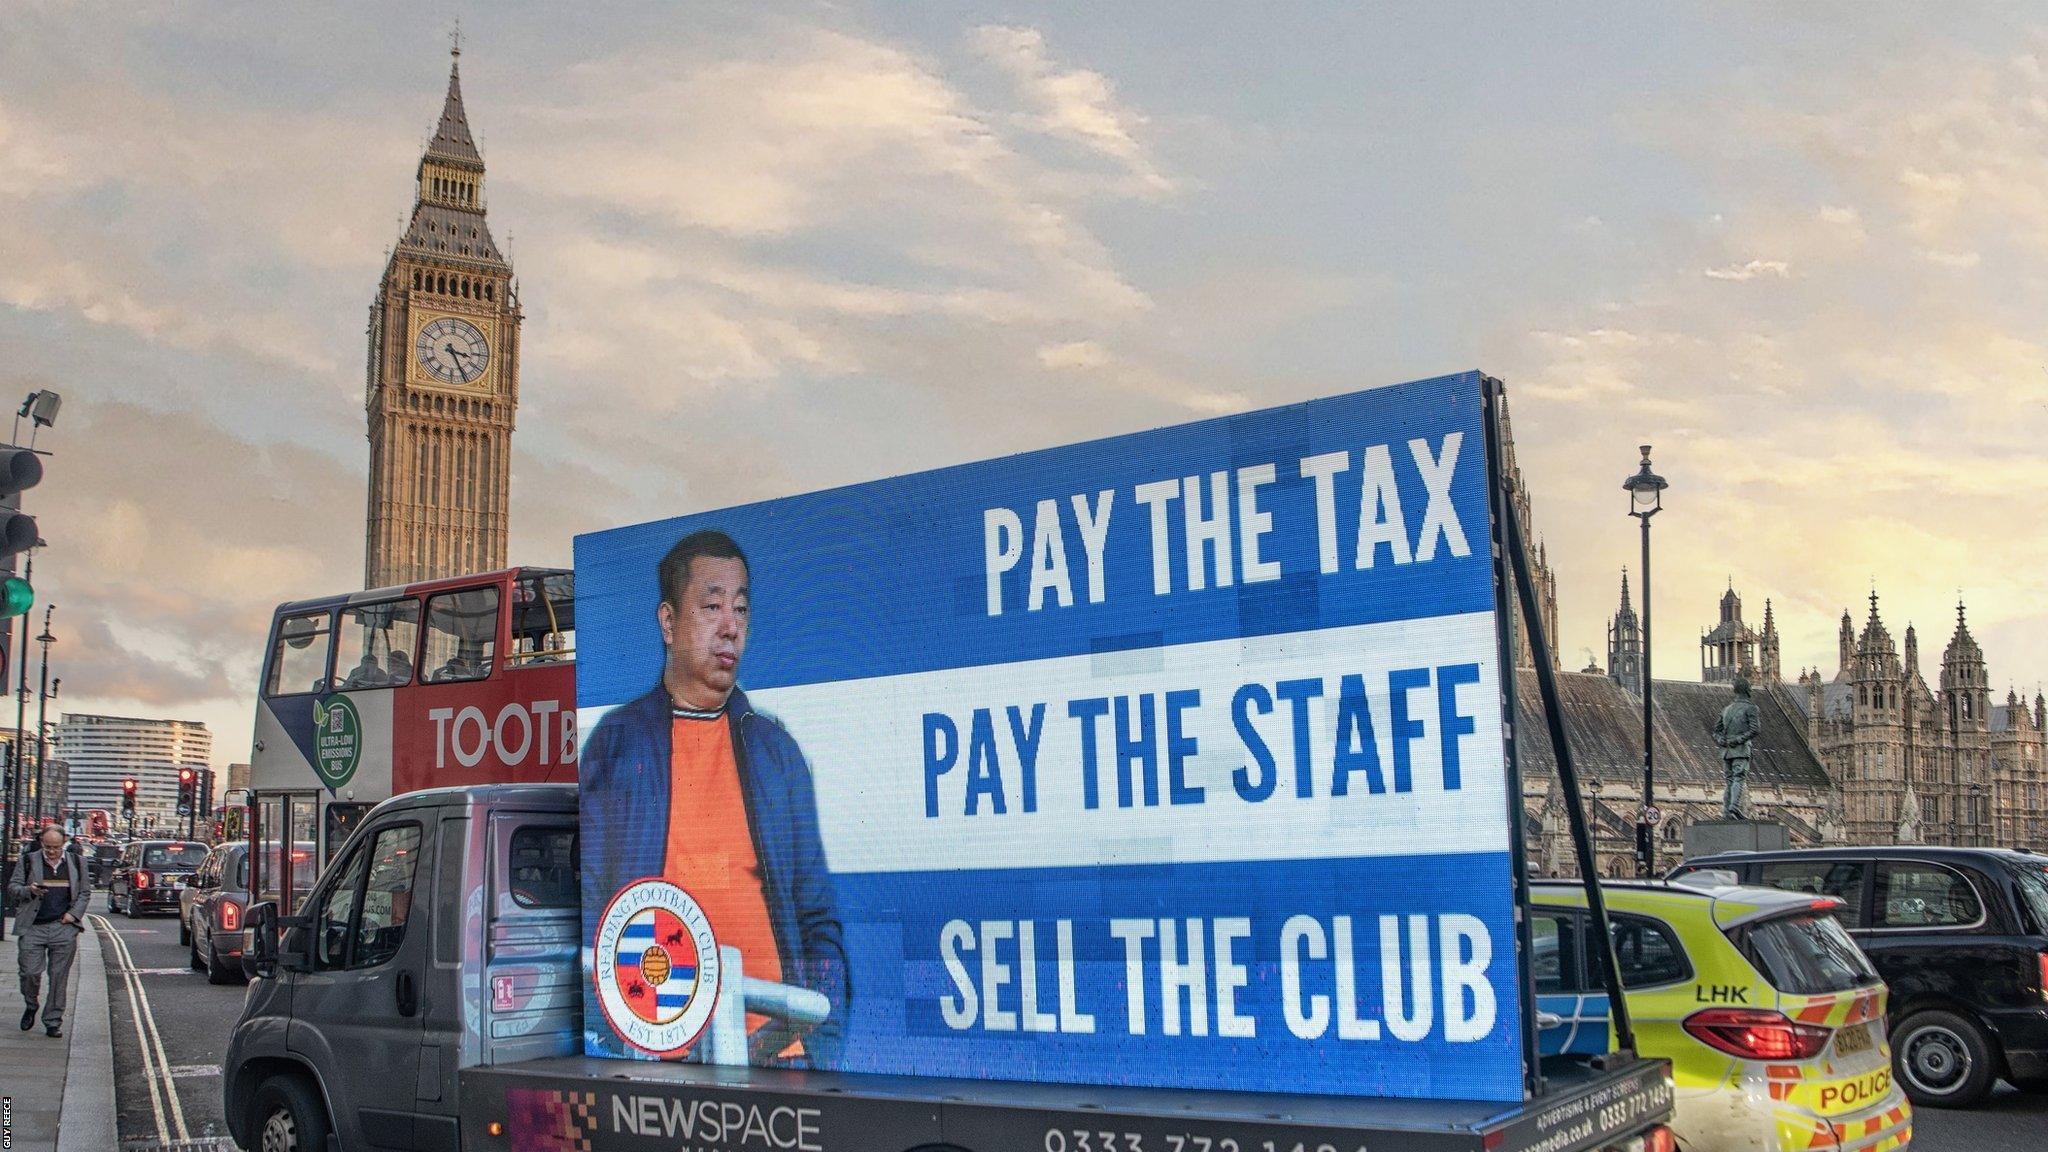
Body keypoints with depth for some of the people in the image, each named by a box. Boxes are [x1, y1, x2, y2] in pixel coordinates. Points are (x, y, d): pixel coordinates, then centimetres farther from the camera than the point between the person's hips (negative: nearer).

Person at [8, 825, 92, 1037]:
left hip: (64, 928, 1)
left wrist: (73, 914, 0)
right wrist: (29, 891, -15)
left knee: (59, 977, 1)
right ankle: (30, 1006, 24)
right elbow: (12, 888, 6)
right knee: (30, 972, -6)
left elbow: (85, 892, 15)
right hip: (33, 927, -1)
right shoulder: (27, 861, 7)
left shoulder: (77, 863, 11)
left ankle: (53, 1022, 10)